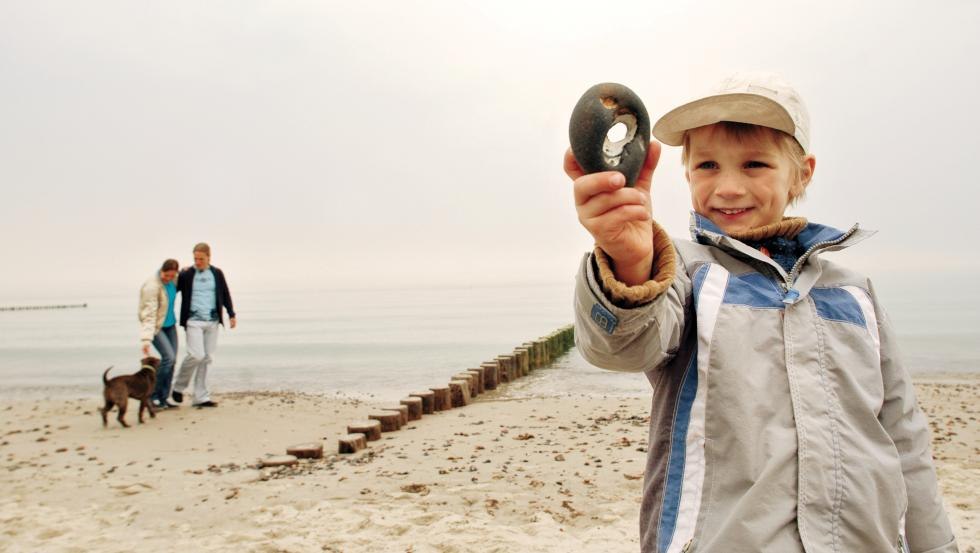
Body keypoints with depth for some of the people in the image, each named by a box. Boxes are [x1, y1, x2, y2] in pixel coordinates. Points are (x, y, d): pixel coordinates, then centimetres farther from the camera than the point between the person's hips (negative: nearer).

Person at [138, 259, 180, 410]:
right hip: (156, 326, -8)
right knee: (168, 357, -20)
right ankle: (153, 396, -6)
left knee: (172, 360, 3)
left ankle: (163, 399, 11)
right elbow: (149, 314, -30)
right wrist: (146, 338, -38)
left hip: (170, 324, 8)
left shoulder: (172, 280, -4)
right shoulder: (152, 286, -26)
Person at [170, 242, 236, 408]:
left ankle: (201, 397, 11)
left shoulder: (217, 274, 7)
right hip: (193, 321, -3)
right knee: (196, 355, -15)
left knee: (206, 358, 5)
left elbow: (225, 295, 15)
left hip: (212, 322, 3)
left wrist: (231, 314, 10)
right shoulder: (186, 275, -1)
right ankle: (178, 387, 9)